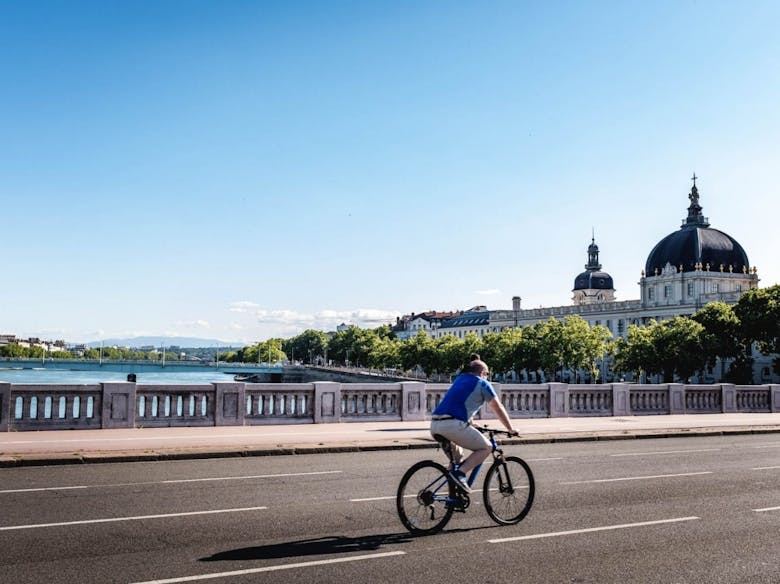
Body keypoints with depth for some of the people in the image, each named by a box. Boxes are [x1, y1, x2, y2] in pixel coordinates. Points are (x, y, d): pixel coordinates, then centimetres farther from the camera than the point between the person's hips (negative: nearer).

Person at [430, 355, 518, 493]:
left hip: (435, 425, 8)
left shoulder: (459, 379, 29)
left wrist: (470, 425, 54)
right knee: (486, 448, 7)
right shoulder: (482, 383, 9)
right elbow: (498, 409, 14)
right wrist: (511, 429, 25)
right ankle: (460, 473, -10)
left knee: (457, 456, 30)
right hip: (452, 425, -8)